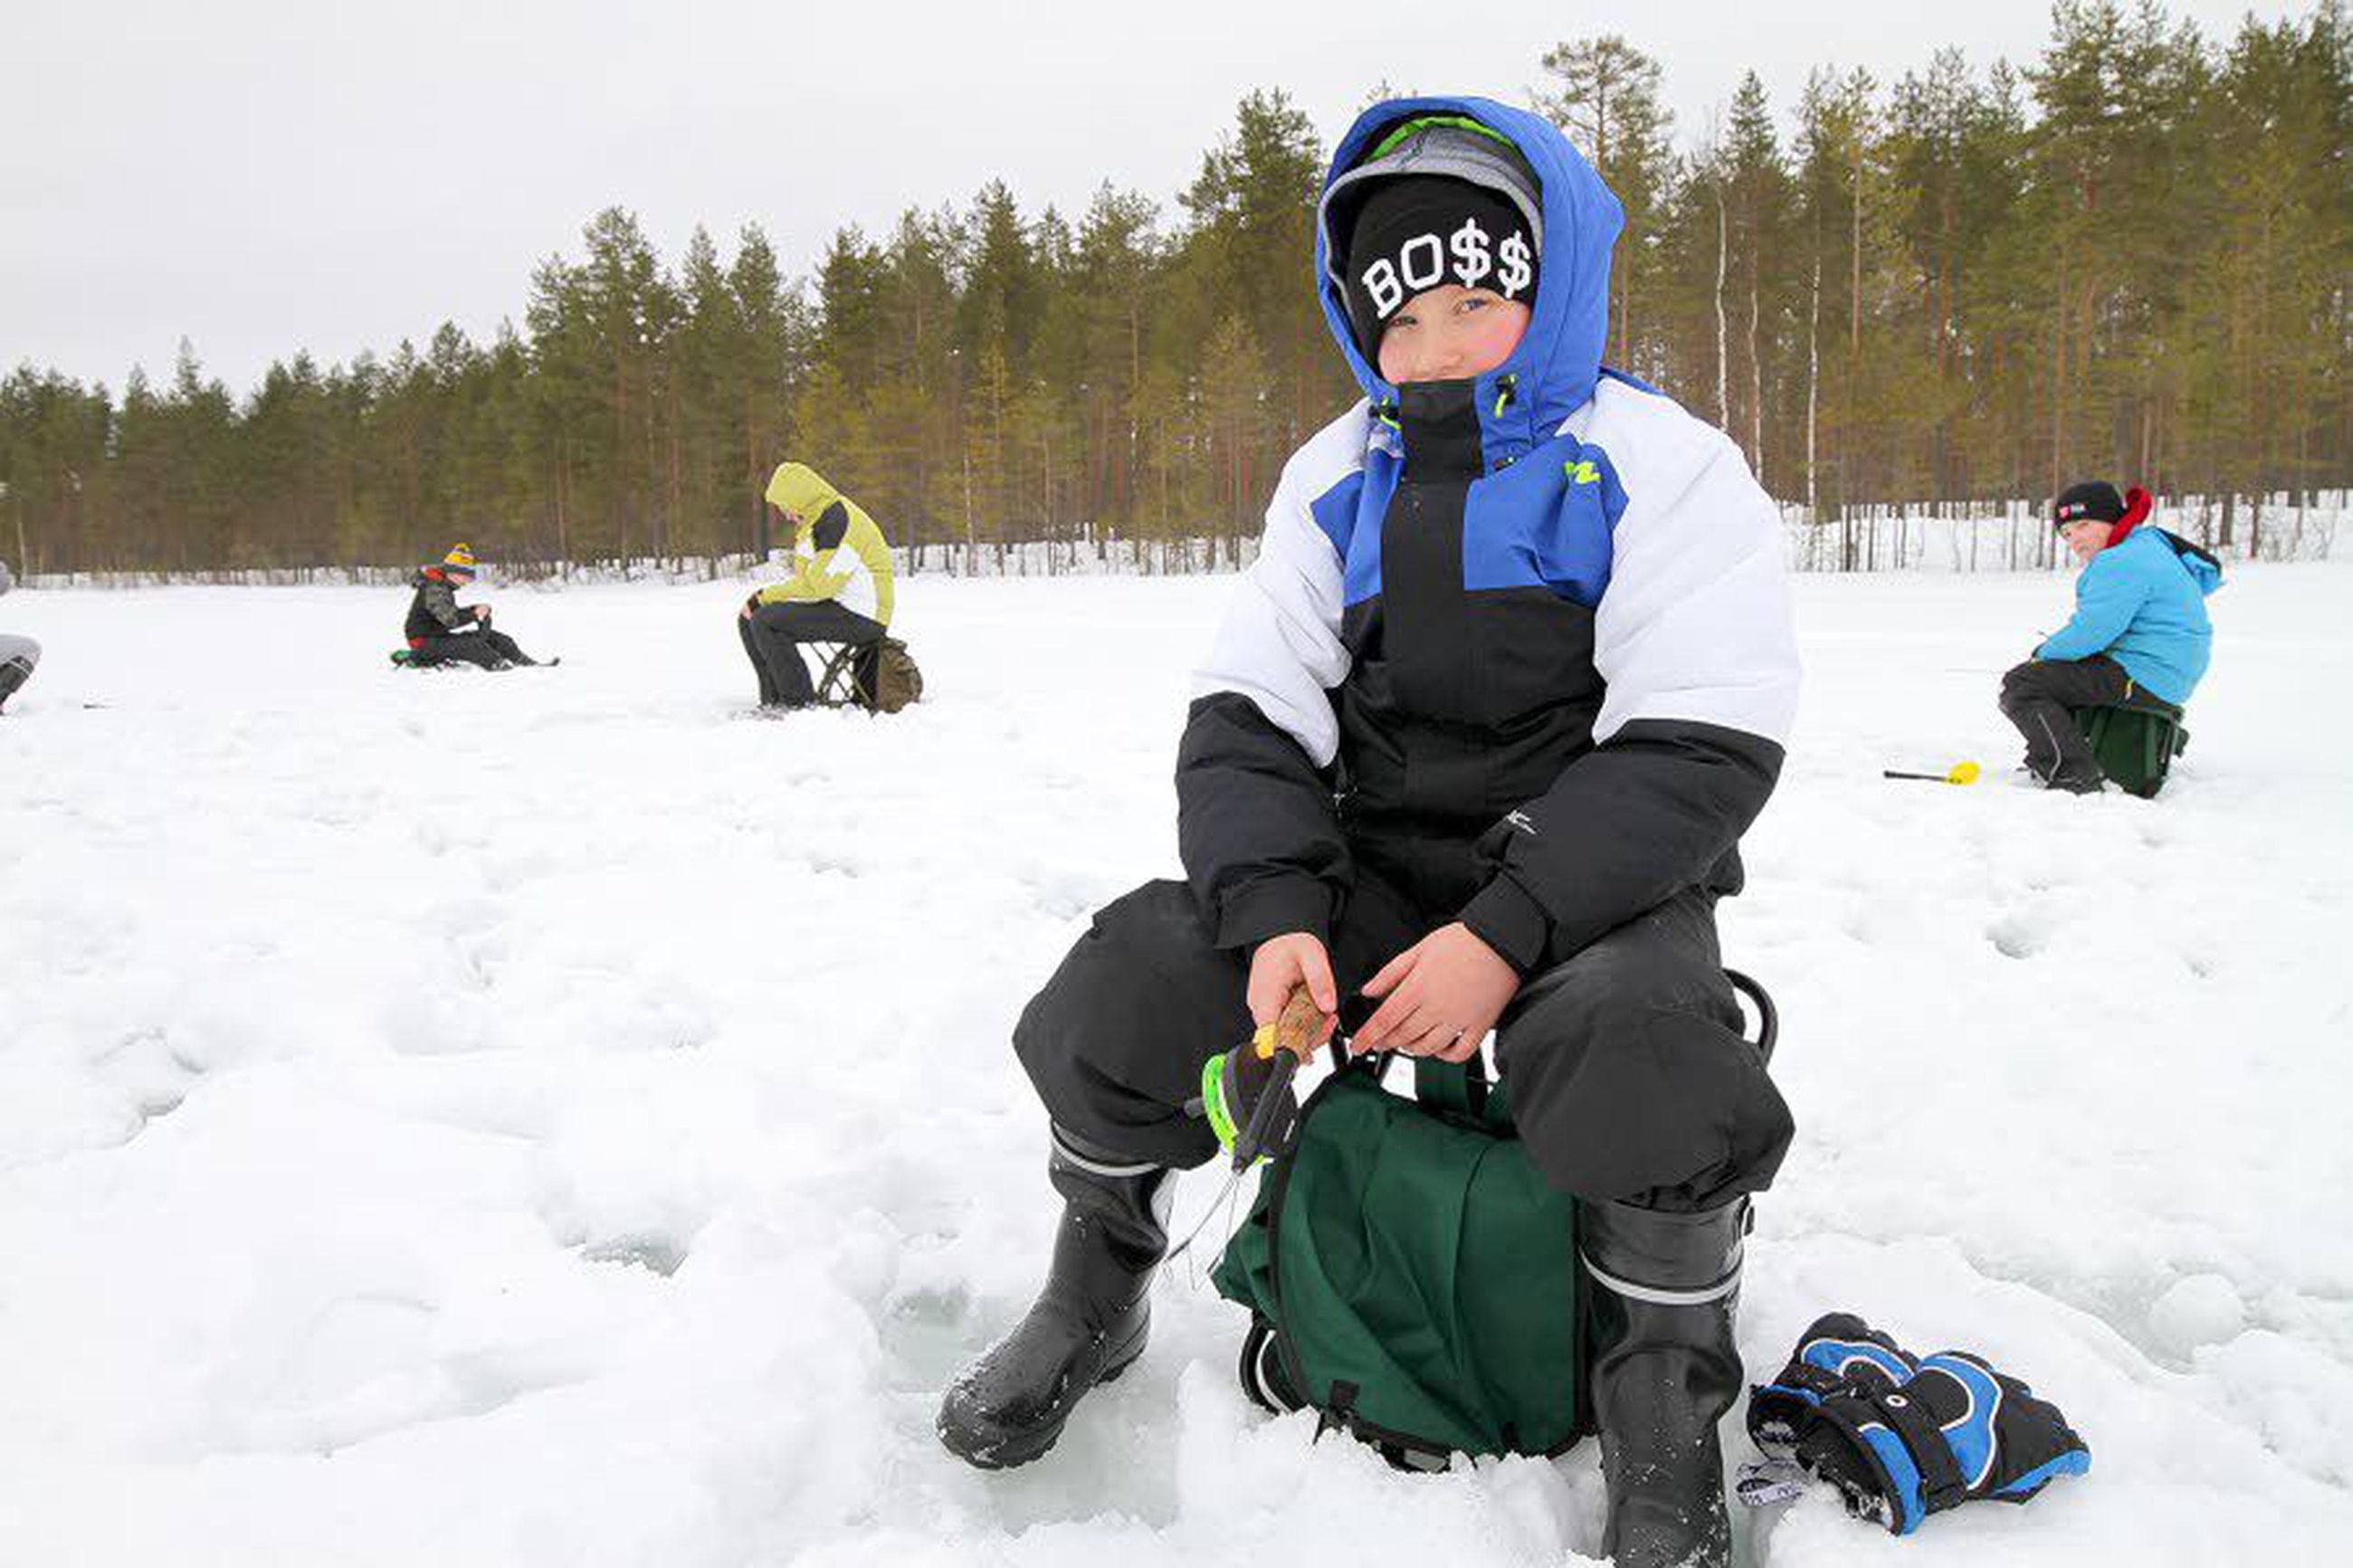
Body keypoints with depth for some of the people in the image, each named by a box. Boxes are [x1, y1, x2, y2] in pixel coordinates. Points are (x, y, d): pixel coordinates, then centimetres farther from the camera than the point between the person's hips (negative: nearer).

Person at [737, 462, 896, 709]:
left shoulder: (837, 521, -16)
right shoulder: (817, 520, 17)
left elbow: (817, 584, -23)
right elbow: (806, 577, 21)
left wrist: (764, 597, -14)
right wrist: (760, 600, 4)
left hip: (860, 618, -11)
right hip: (833, 605, 11)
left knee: (765, 622, -22)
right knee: (748, 620, 5)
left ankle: (802, 704, -17)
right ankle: (773, 701, 8)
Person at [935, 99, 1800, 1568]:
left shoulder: (1660, 467, -5)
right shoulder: (1337, 480, 9)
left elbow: (1705, 750, -15)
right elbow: (1247, 715, 3)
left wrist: (1508, 934, -25)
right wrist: (1274, 912, -17)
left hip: (1599, 878, -4)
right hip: (1373, 864, 4)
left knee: (1643, 1056, -36)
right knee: (1122, 990, -15)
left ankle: (1666, 1399, -6)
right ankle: (1094, 1299, 14)